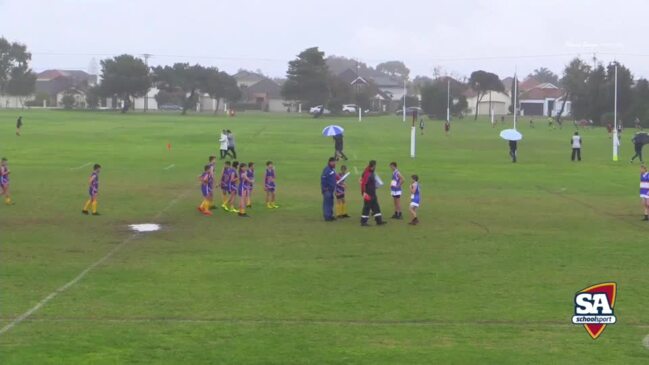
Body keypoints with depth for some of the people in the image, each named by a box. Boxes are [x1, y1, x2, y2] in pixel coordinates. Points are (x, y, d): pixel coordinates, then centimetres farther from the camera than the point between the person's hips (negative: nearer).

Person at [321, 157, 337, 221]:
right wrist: (324, 188, -21)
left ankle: (330, 215, 22)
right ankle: (327, 217, -9)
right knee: (327, 202, -9)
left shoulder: (333, 169, 14)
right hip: (327, 190, -10)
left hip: (331, 189, 10)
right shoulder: (327, 169, -16)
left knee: (330, 203, 14)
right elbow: (323, 179, -21)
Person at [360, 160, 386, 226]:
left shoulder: (372, 173, 13)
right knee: (367, 207, -4)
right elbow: (363, 183, -24)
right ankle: (363, 222, 3)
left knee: (376, 207, 12)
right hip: (368, 194, -10)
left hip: (373, 194, 10)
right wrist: (364, 193, -28)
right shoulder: (367, 173, -18)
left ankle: (379, 221, 17)